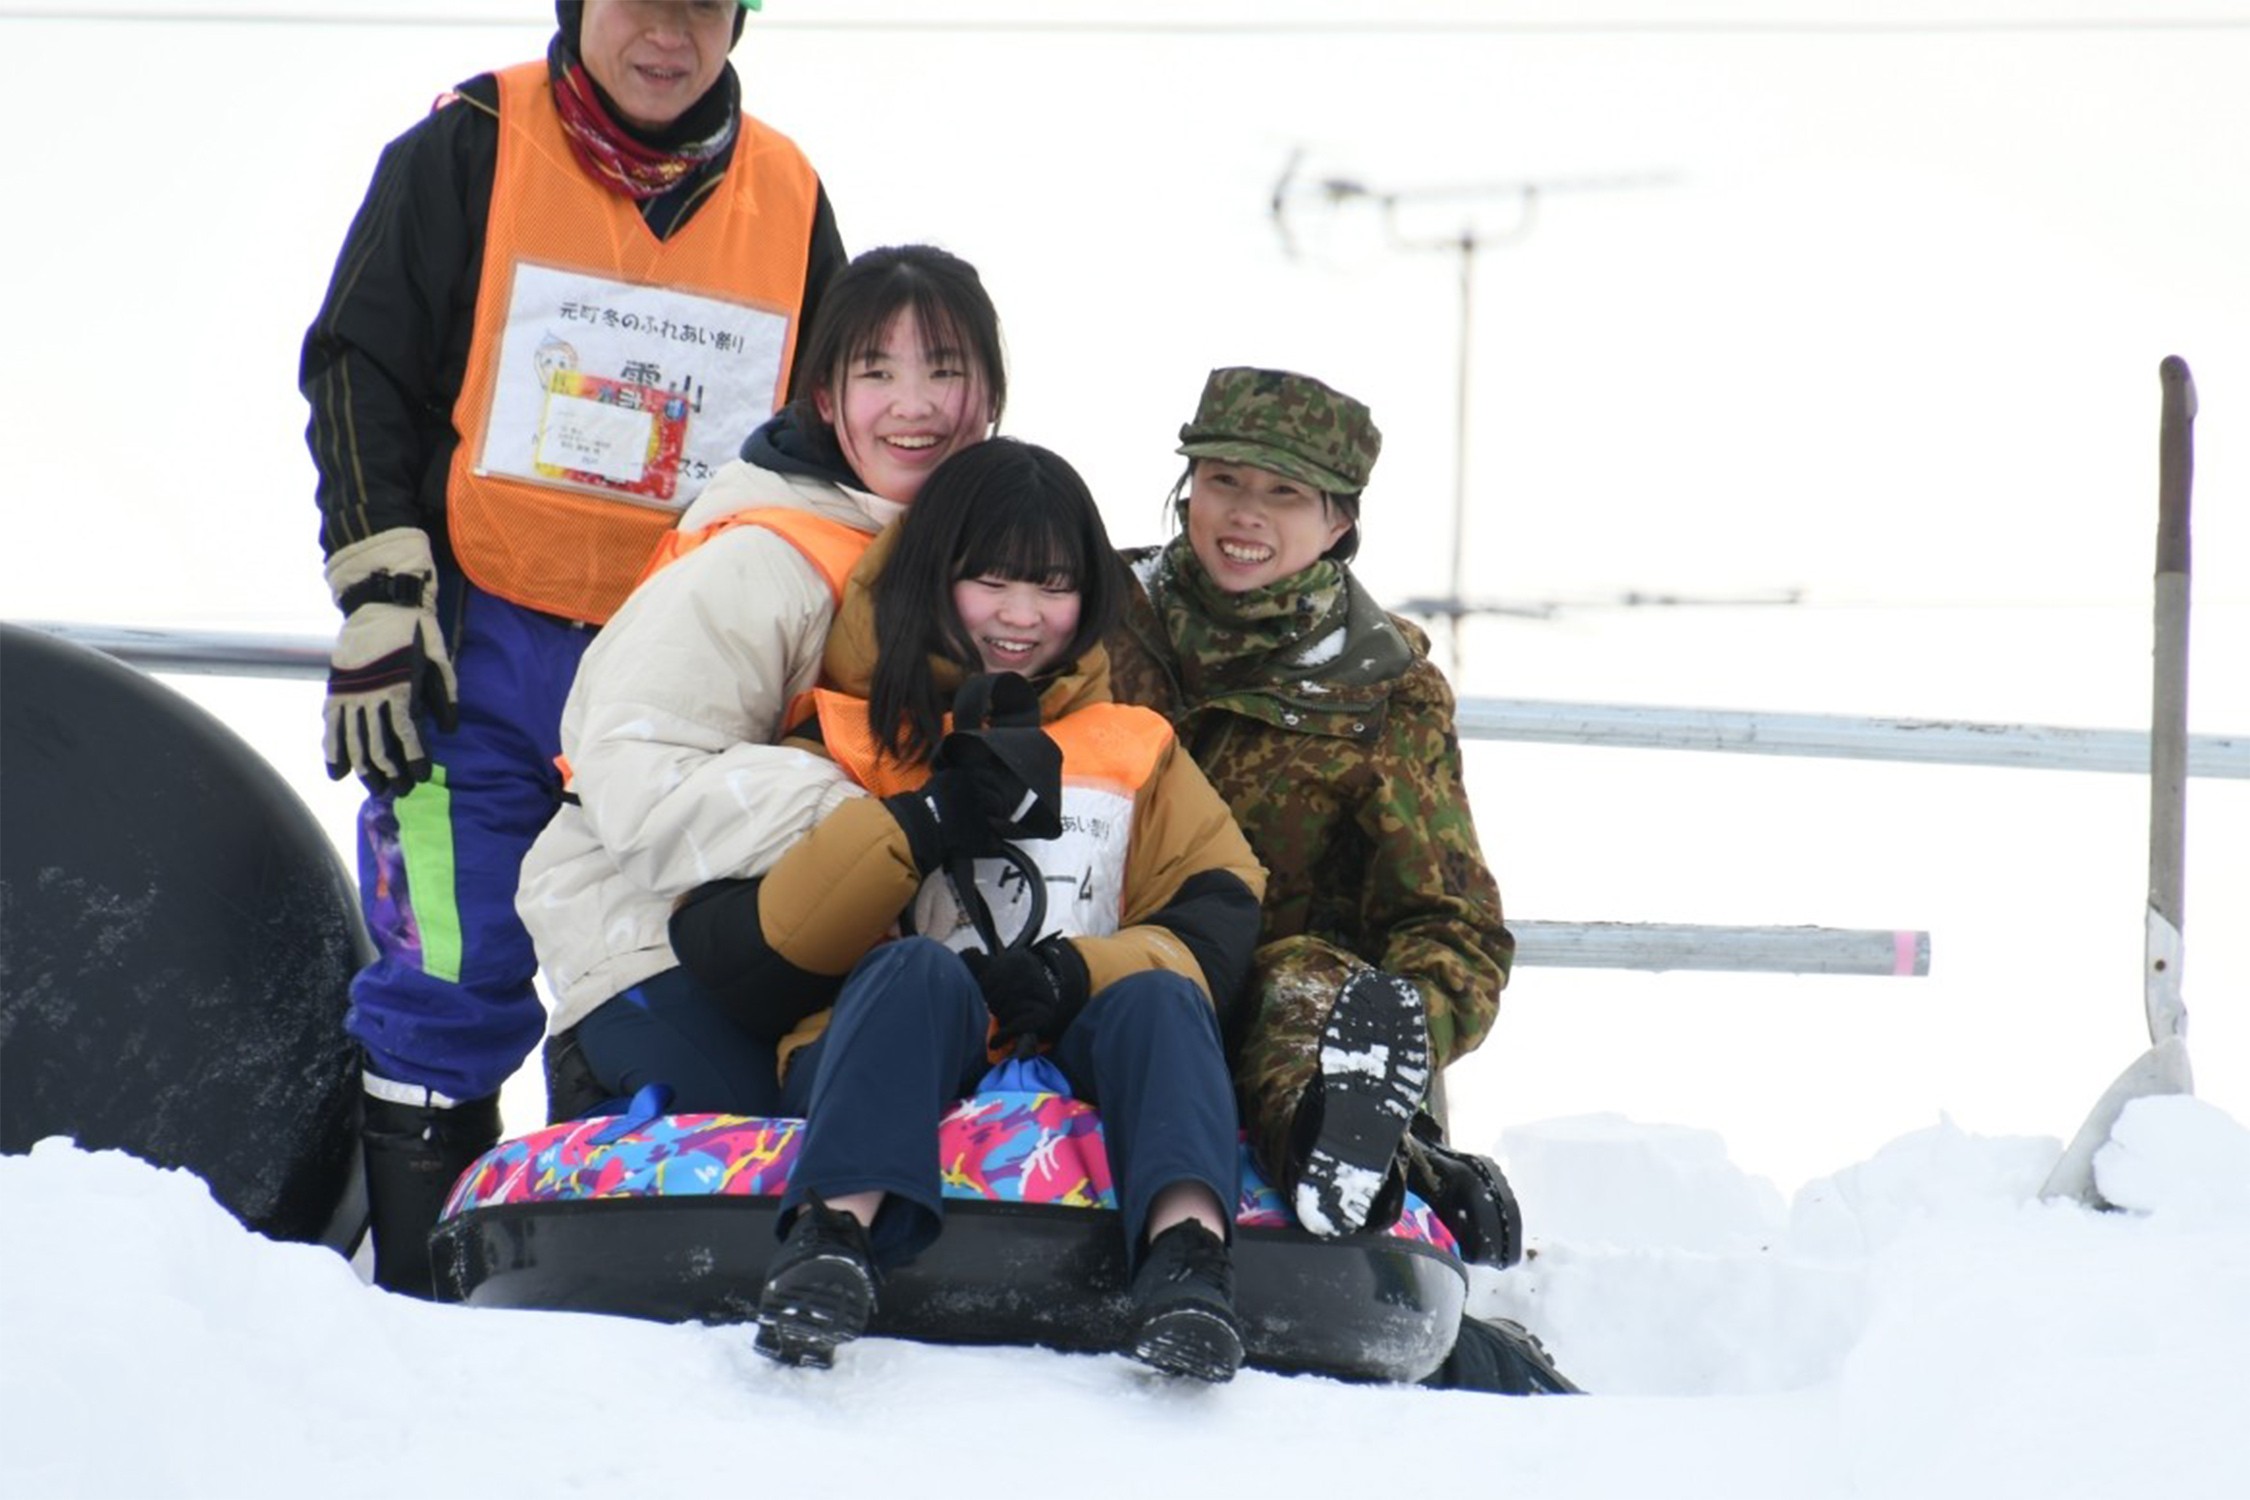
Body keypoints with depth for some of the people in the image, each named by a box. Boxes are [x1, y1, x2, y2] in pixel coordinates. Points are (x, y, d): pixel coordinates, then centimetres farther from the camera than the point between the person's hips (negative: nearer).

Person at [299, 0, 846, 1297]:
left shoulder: (787, 198, 9)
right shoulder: (472, 150, 1)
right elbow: (361, 371, 0)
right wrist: (381, 596, -8)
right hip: (481, 646, -2)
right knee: (457, 977, -5)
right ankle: (418, 1283, 3)